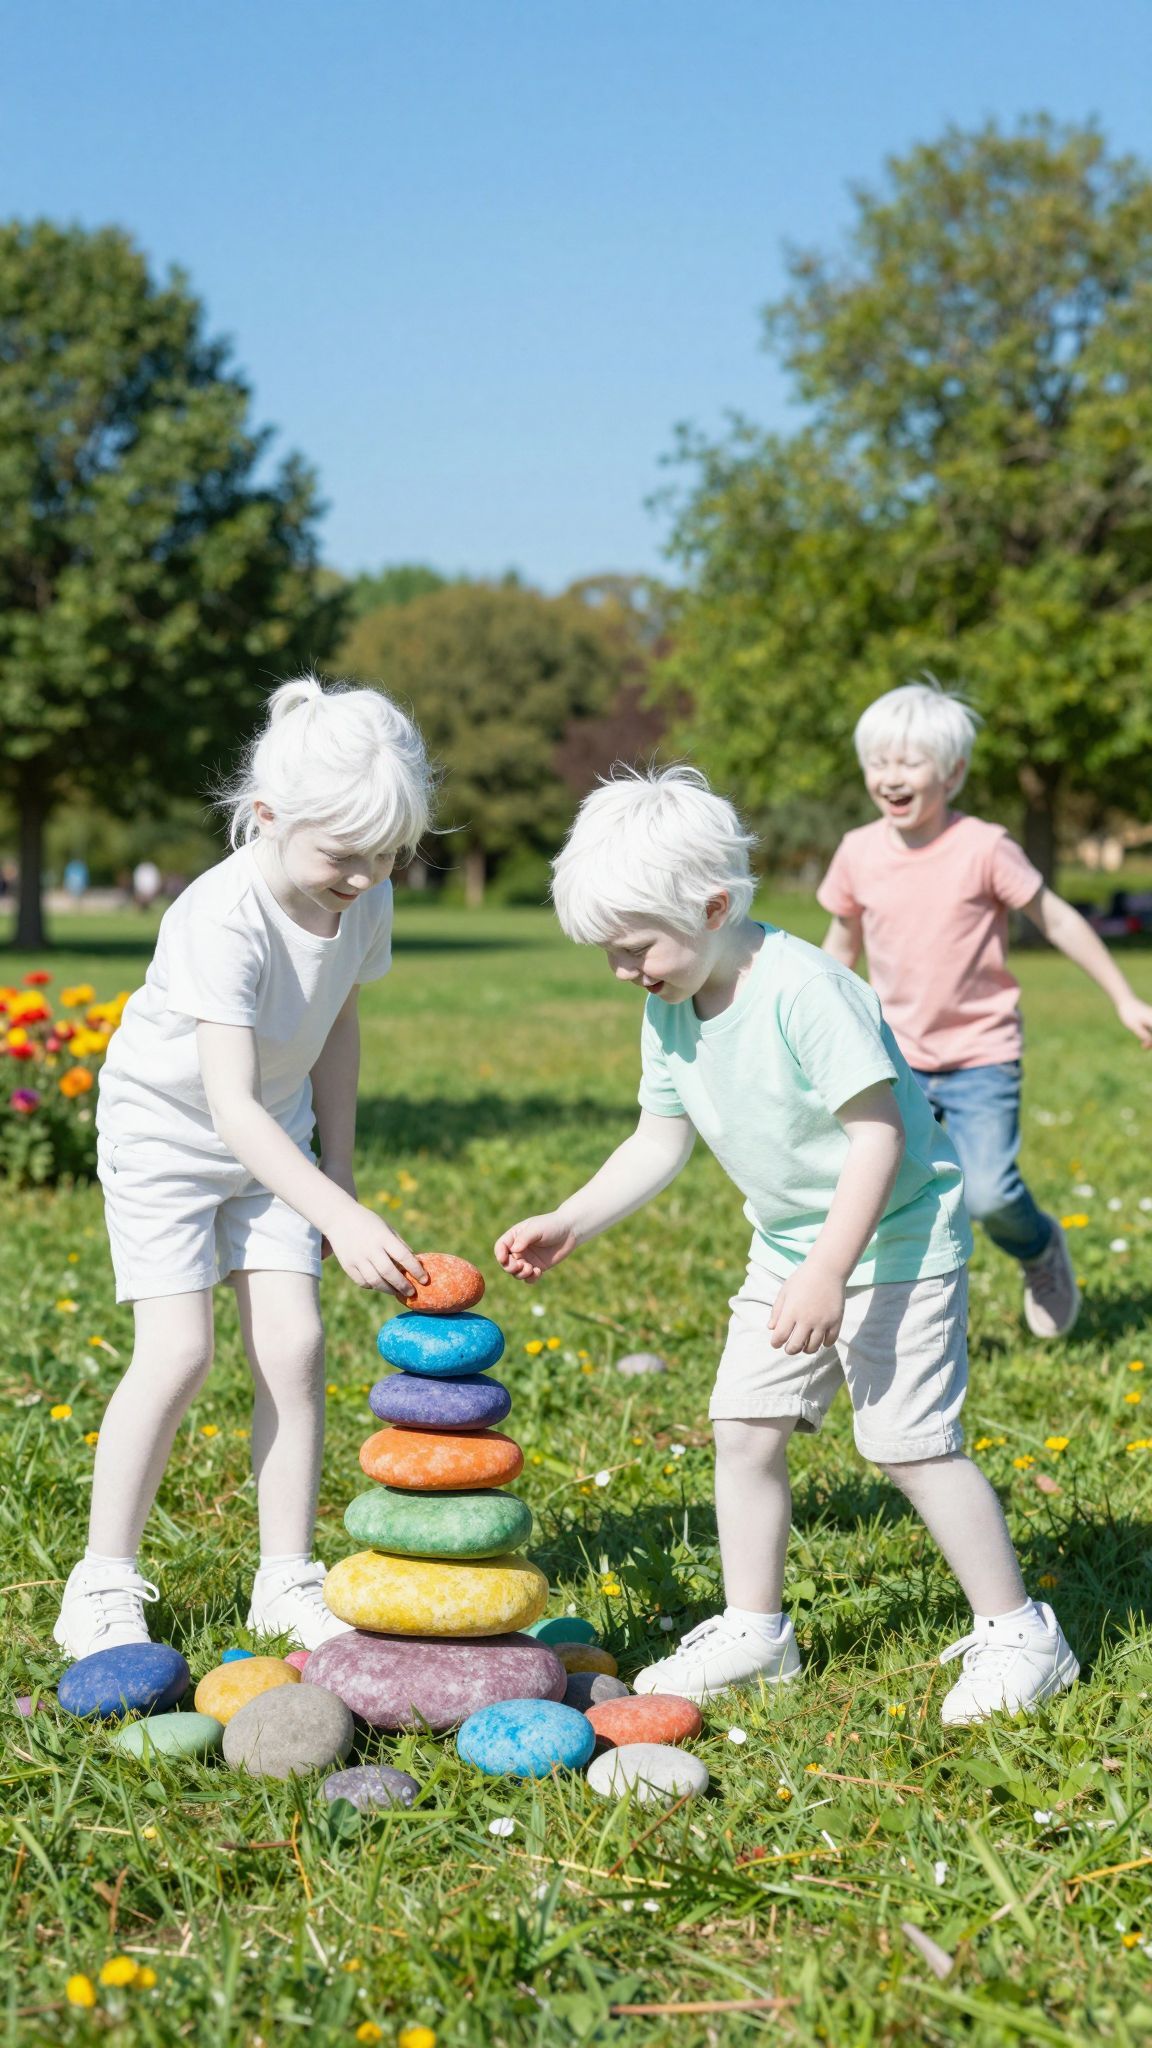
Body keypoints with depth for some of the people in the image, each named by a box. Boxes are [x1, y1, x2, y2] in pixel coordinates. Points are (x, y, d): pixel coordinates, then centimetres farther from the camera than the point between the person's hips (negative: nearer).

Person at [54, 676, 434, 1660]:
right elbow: (231, 1107, -40)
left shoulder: (367, 902, -14)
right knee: (178, 1351, -14)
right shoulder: (221, 921, -34)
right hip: (166, 1131, -5)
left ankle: (288, 1581, 8)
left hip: (275, 1137, 5)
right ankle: (104, 1585, 2)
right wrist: (338, 1217, -48)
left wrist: (339, 1172, 8)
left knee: (294, 1344, -5)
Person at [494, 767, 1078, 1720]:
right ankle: (755, 1630, 19)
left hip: (896, 1236, -8)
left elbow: (878, 1131, -27)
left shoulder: (802, 988, -27)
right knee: (744, 1426, 5)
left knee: (909, 1438, -8)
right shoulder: (669, 1012, -1)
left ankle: (1019, 1634, 7)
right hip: (789, 1243, 8)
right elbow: (659, 1141, 9)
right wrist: (569, 1223, -2)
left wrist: (828, 1270, -30)